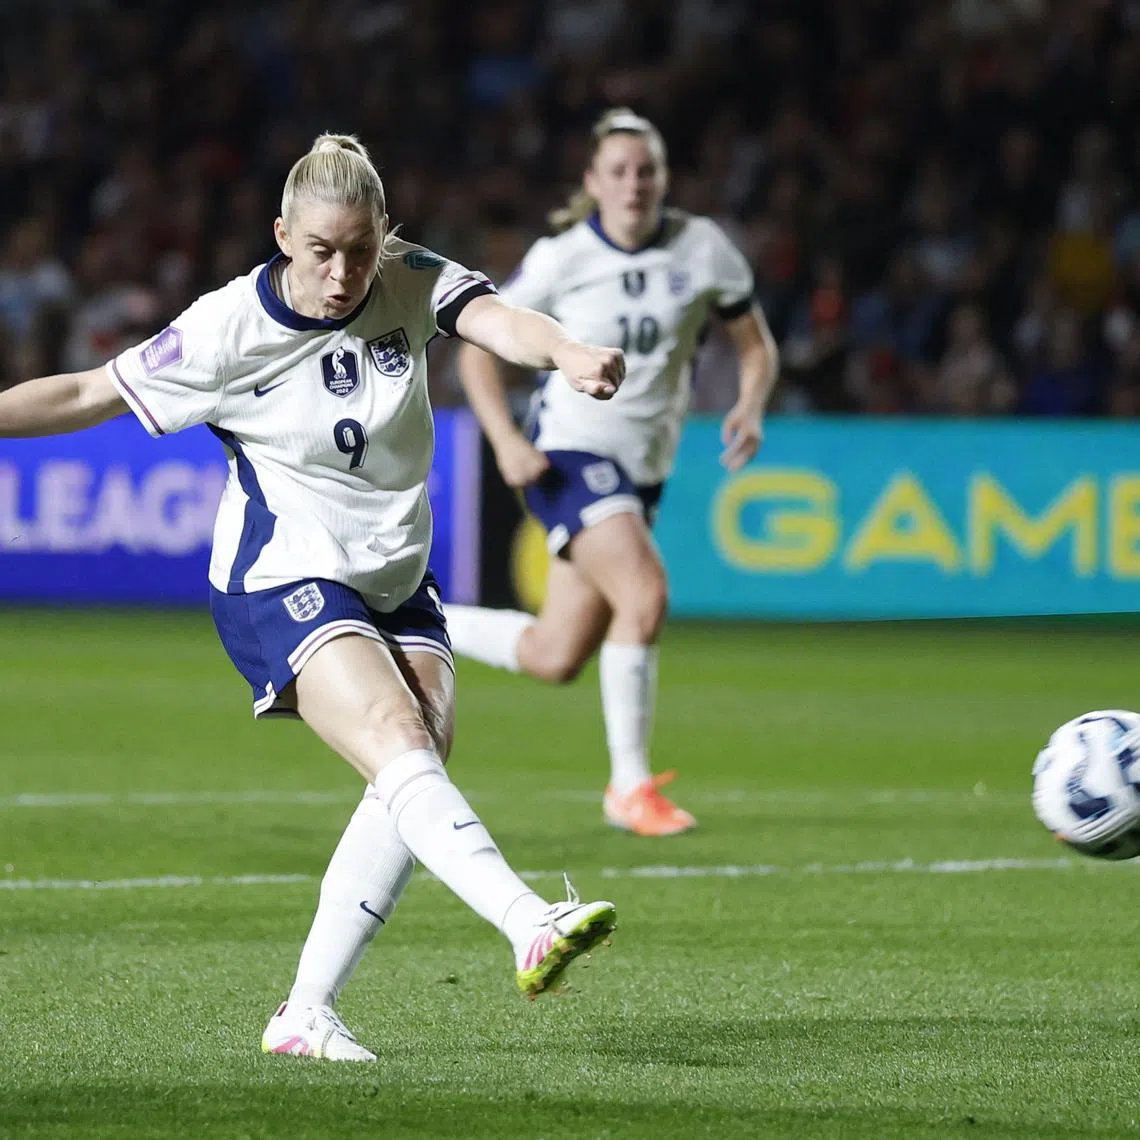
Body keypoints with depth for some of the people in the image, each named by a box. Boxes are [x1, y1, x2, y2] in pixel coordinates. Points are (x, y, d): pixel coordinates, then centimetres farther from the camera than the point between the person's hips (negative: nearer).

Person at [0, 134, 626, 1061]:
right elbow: (91, 394, -2)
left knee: (413, 788, -7)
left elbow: (496, 320, -26)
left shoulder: (411, 283, -6)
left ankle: (305, 1014, 0)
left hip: (396, 584, 5)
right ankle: (533, 927, -45)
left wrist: (569, 354, -47)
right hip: (283, 589, -5)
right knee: (401, 747, -26)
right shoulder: (228, 330, -12)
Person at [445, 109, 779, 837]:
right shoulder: (561, 258, -9)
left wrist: (750, 407, -13)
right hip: (571, 452, -5)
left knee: (554, 659, 6)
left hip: (642, 468, 5)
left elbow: (756, 345, 9)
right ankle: (630, 788, -15)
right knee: (645, 596, -27)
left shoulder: (703, 249, -1)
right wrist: (506, 441, -16)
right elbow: (478, 349, -2)